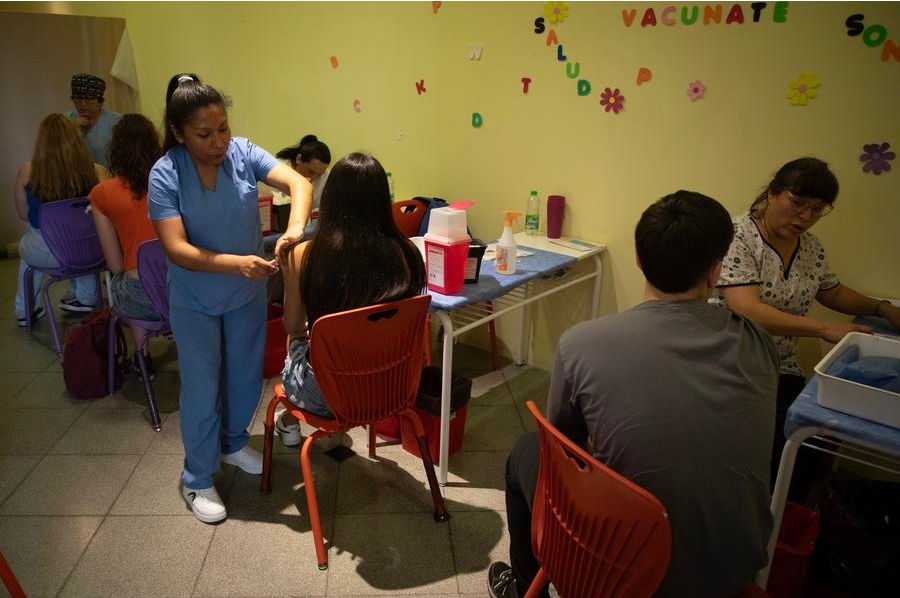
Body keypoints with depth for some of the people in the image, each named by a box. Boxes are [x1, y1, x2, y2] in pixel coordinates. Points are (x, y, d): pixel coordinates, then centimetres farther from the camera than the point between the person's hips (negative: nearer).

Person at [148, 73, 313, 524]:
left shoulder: (242, 152, -13)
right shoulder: (165, 175, -19)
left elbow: (298, 183, -23)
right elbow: (176, 249, -24)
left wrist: (296, 228, -43)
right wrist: (236, 263, -38)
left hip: (248, 294, 4)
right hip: (195, 303, -3)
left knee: (246, 377, 18)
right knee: (202, 389, 7)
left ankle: (233, 443, 46)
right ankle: (198, 480, 27)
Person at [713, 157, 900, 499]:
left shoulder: (811, 247, 8)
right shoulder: (738, 237, -14)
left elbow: (832, 292, 26)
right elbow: (748, 311, -25)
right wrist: (824, 329, -27)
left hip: (782, 369, 7)